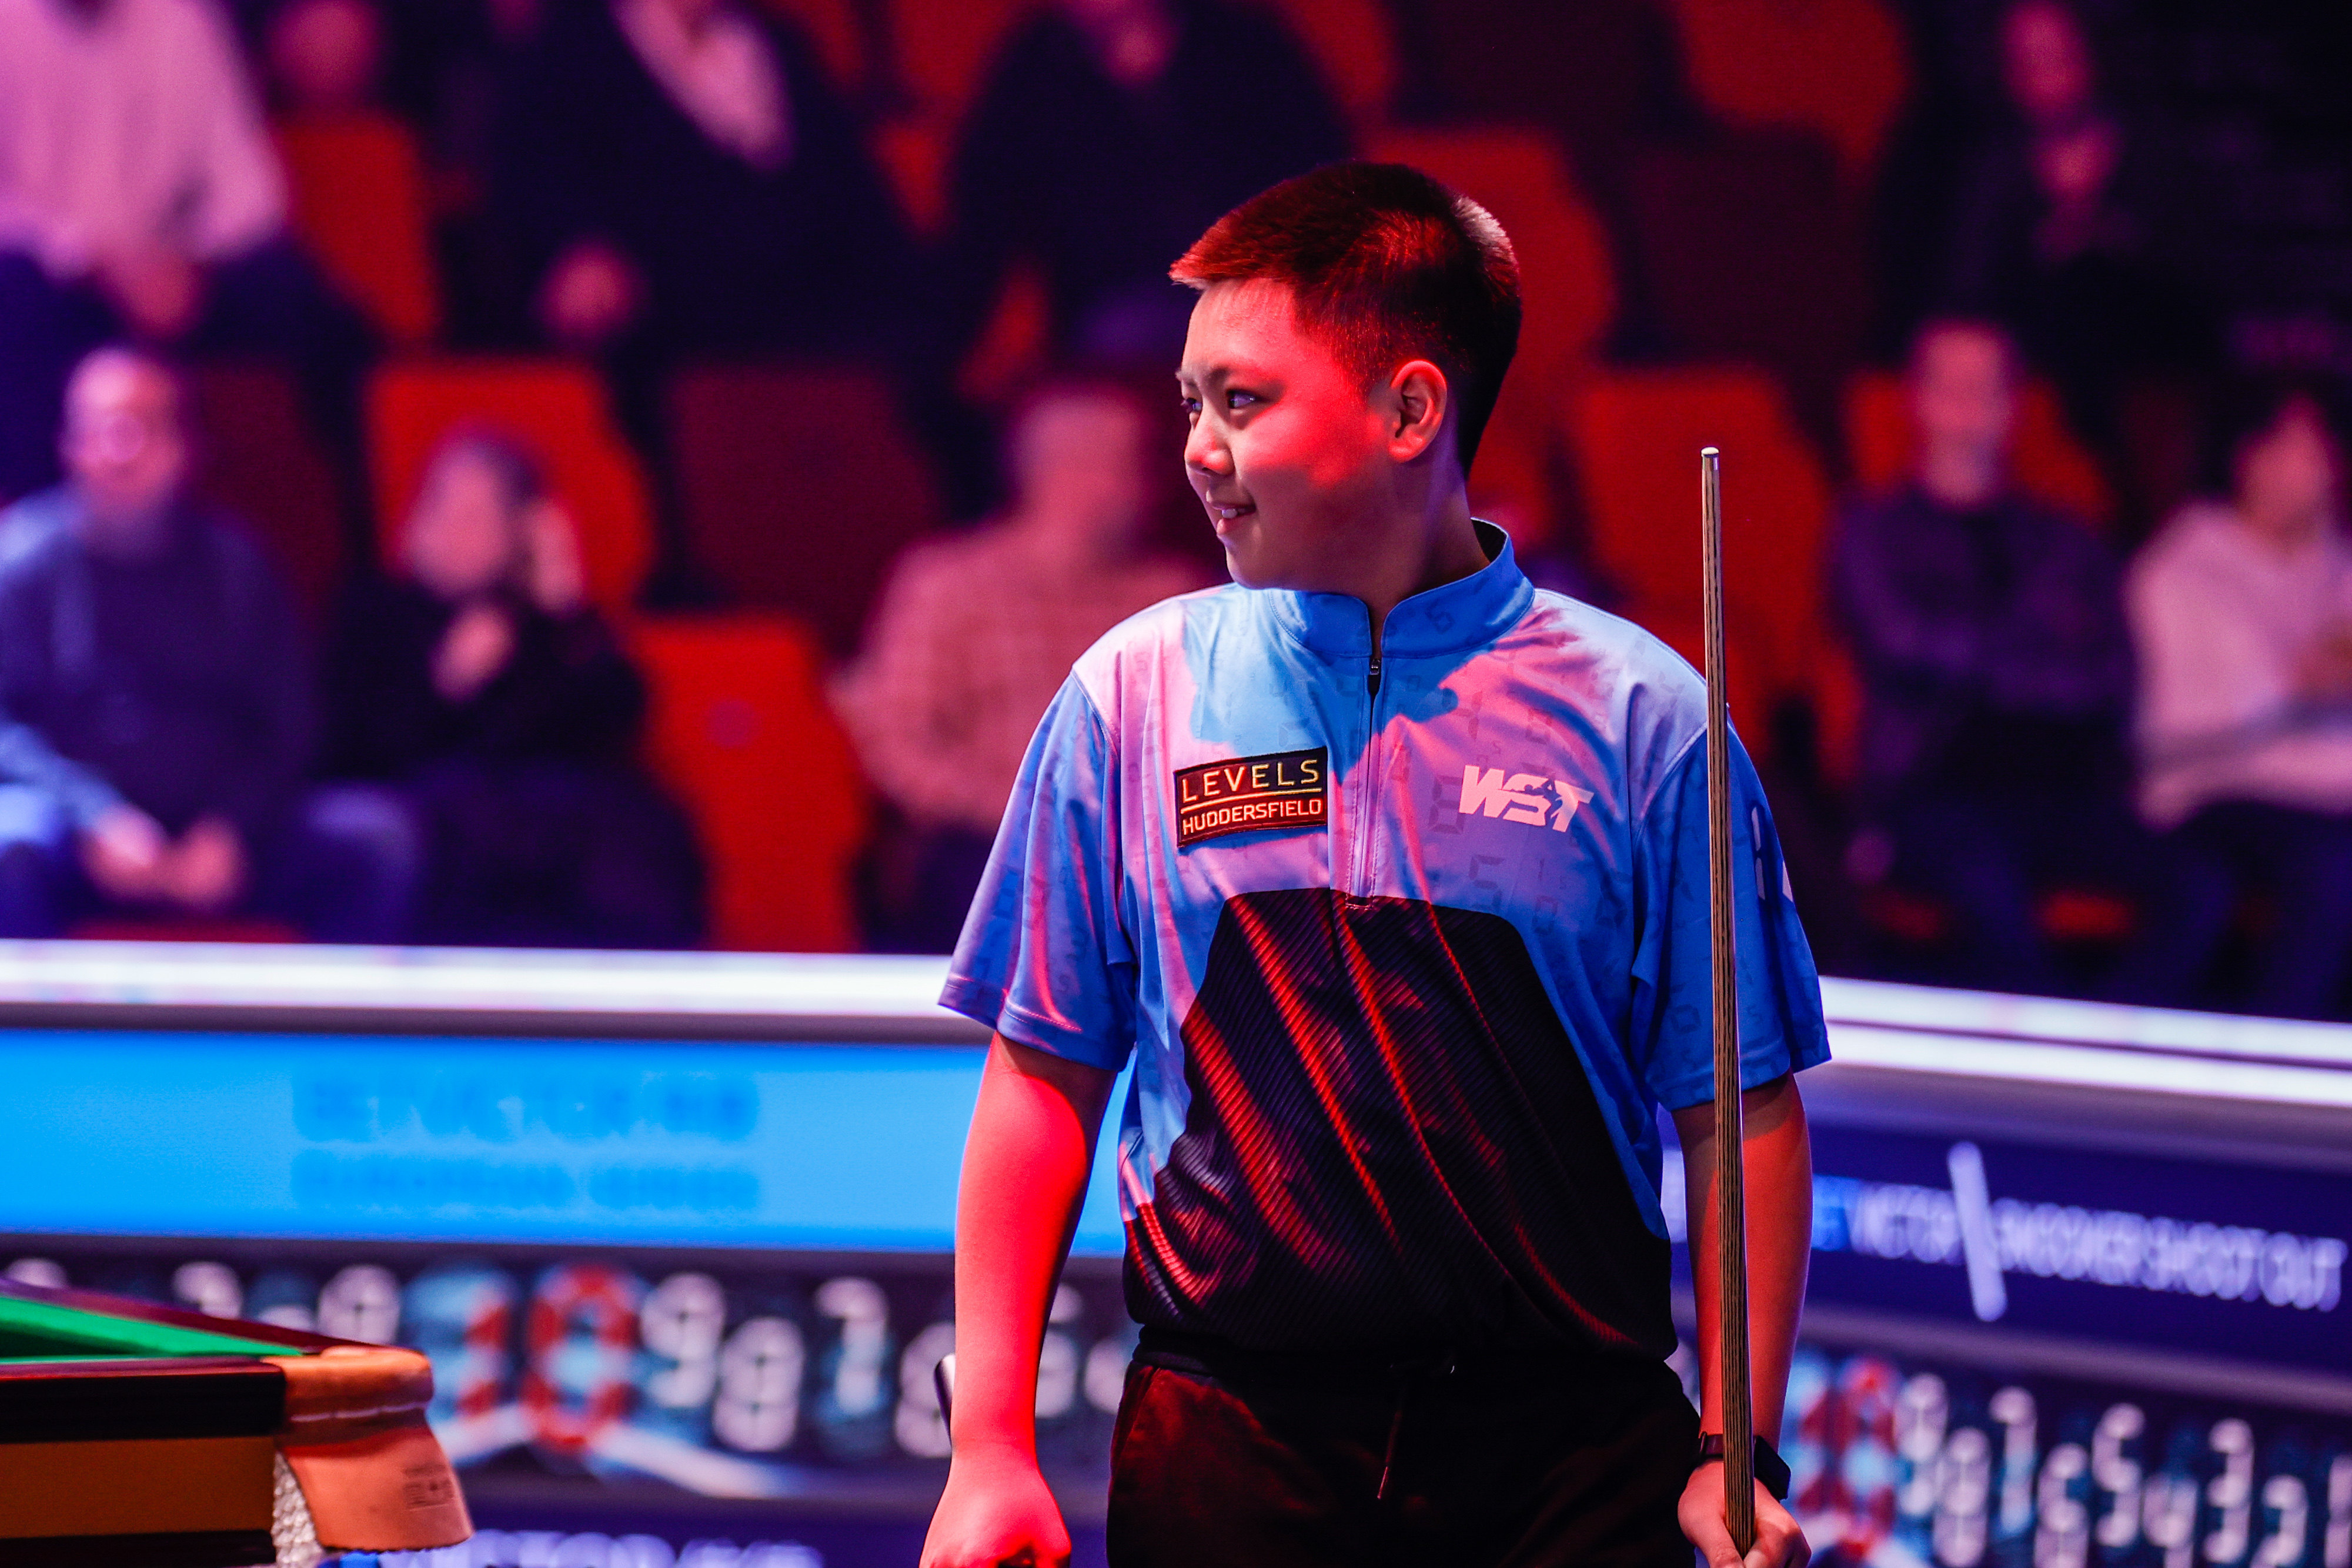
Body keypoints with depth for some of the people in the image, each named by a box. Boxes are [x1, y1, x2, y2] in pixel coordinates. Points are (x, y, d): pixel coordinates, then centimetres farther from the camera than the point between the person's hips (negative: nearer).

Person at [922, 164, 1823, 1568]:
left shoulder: (1642, 718, 0)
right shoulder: (1132, 701, 5)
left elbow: (1740, 1117, 1)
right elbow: (1045, 1083, 7)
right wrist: (992, 1446, 1)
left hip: (1569, 1452, -1)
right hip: (1227, 1444, 1)